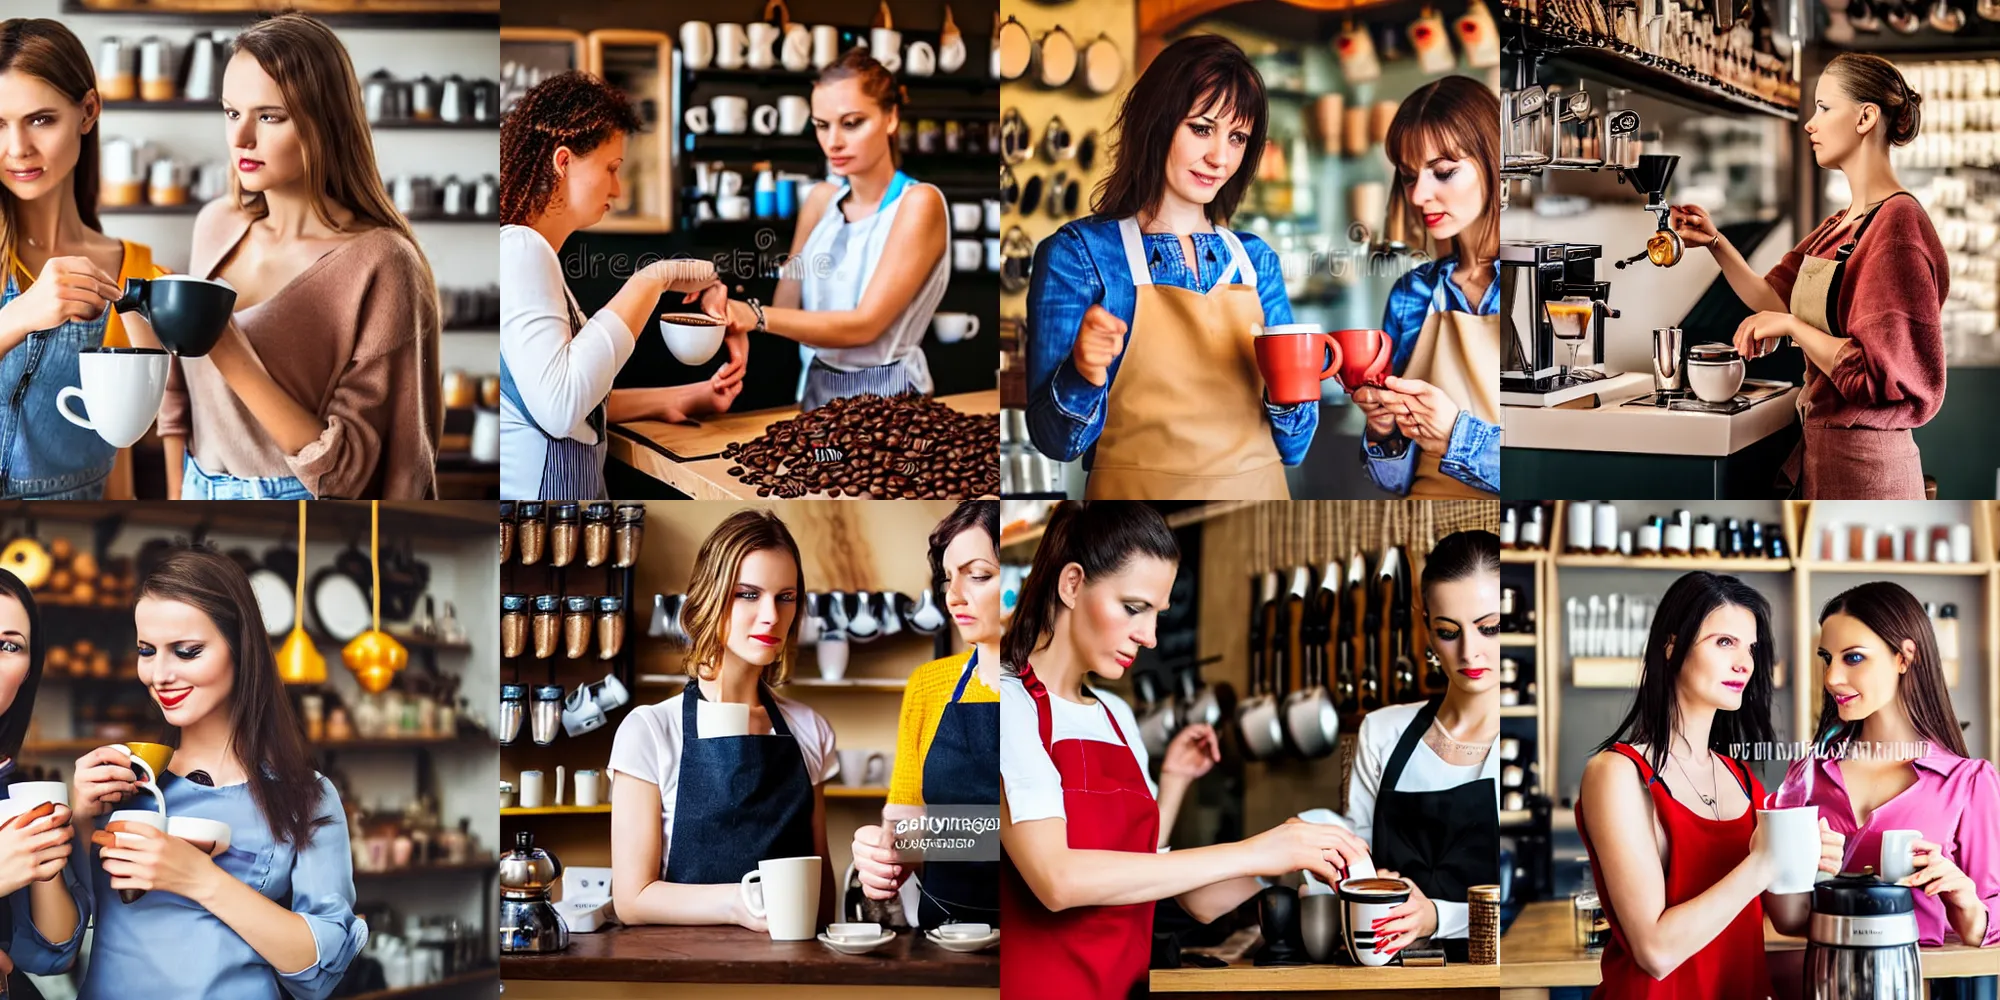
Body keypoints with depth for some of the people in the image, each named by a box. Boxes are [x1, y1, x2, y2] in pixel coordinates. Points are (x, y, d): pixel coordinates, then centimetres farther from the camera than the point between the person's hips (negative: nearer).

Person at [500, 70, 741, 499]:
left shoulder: (528, 248, 18)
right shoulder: (519, 249, -13)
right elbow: (559, 407, -27)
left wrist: (677, 400, 6)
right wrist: (653, 280, -21)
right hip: (533, 488, -10)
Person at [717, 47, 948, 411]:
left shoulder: (919, 203, -9)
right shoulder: (821, 200, 10)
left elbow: (865, 324, -17)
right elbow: (786, 308, 8)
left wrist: (757, 316, -26)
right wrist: (733, 313, -13)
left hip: (887, 397, -5)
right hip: (817, 391, 5)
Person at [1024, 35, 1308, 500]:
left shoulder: (1256, 260, 4)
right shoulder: (1077, 252, -8)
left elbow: (1291, 446, 6)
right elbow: (1056, 439, -10)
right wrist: (1084, 374, -28)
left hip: (1258, 494, 4)